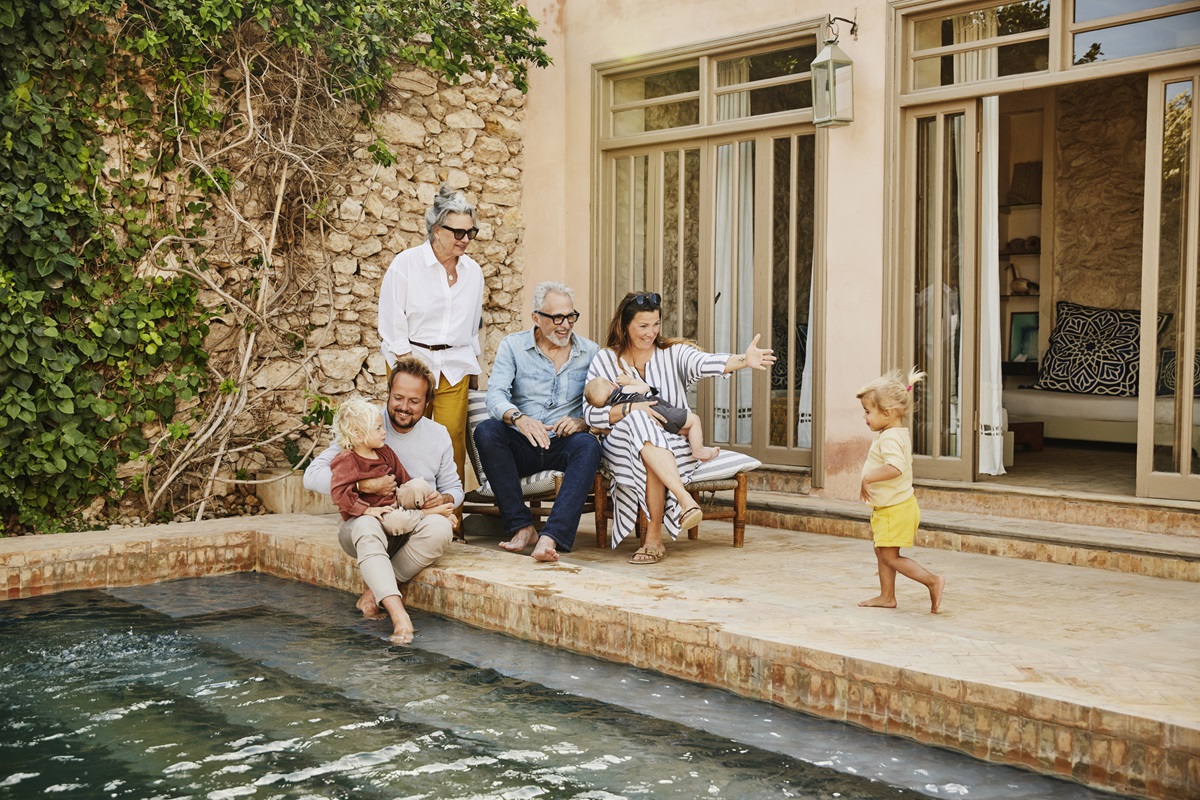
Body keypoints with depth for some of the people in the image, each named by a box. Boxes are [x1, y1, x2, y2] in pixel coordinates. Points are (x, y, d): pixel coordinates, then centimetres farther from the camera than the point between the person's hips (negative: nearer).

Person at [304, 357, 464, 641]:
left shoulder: (438, 435, 6)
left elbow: (454, 488, 16)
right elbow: (312, 476, -11)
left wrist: (443, 499, -10)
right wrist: (364, 485, -25)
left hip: (414, 527, 3)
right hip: (367, 520, -2)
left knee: (441, 528, -32)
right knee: (366, 528, -38)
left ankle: (375, 591, -17)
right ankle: (398, 612, -43)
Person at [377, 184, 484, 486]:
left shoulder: (473, 271, 11)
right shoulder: (406, 264, -2)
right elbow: (391, 325, -3)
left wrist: (473, 370, 18)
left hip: (455, 367, 3)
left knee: (454, 439, -4)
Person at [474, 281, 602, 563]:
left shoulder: (590, 352, 10)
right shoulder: (513, 346, 7)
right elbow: (495, 394, -8)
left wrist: (583, 421, -20)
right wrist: (518, 418, -30)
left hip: (565, 444, 0)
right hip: (521, 445, 0)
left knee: (588, 445, -34)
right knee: (486, 431, -30)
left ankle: (551, 537, -46)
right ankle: (521, 526, -27)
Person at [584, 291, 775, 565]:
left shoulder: (673, 353, 7)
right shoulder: (604, 361, 8)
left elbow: (705, 363, -16)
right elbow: (591, 414, -1)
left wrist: (744, 360, -36)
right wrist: (630, 408, -17)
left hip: (674, 445, 0)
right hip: (623, 446, 0)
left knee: (649, 461, -34)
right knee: (639, 423, -34)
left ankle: (654, 538, -29)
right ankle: (685, 500, -45)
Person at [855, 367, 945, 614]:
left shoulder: (890, 438, -25)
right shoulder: (900, 432, 7)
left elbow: (895, 467, -40)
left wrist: (868, 478, -35)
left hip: (896, 510, -11)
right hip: (889, 508, 11)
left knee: (891, 556, -5)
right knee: (882, 551, 16)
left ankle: (933, 581, -1)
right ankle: (887, 596, 24)